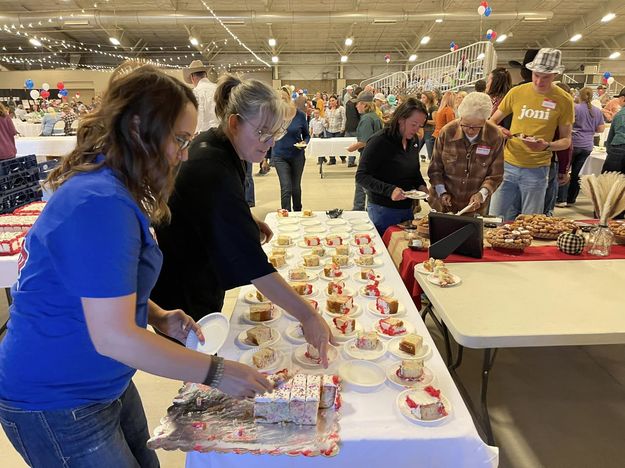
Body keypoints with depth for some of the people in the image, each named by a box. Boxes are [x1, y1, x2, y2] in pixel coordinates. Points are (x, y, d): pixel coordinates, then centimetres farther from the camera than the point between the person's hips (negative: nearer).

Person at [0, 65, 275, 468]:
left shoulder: (114, 188, 2)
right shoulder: (101, 203, -29)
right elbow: (113, 336, -30)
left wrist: (158, 317, -2)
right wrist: (216, 372, -23)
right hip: (56, 404, -8)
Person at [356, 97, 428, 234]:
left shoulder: (413, 141, 5)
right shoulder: (380, 141, -16)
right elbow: (361, 176, -18)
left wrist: (421, 186, -1)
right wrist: (389, 190, -30)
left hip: (407, 208, 7)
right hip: (382, 210, -7)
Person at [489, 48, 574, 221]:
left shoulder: (564, 100, -3)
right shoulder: (517, 92, -1)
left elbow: (566, 140, 2)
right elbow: (492, 121, 9)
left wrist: (547, 146, -19)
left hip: (537, 169, -1)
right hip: (508, 165, 1)